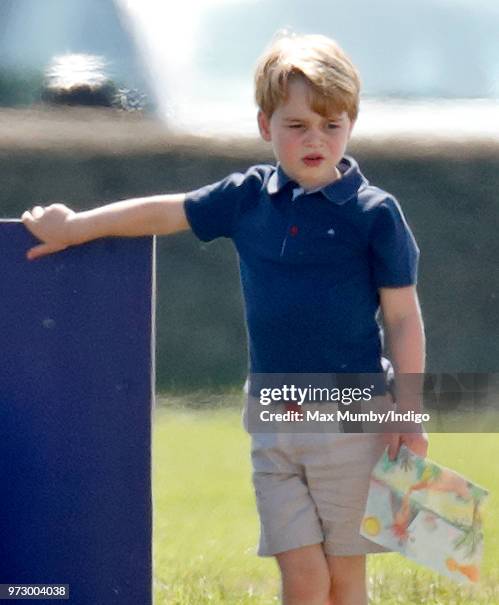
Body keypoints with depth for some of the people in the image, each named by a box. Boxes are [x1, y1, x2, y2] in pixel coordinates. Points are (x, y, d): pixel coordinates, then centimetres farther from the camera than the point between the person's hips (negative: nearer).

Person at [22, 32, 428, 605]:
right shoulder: (247, 197, 5)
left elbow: (403, 319, -2)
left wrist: (408, 415, -5)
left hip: (350, 422, -3)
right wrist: (73, 227, 22)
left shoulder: (374, 212, -5)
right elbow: (162, 212, 17)